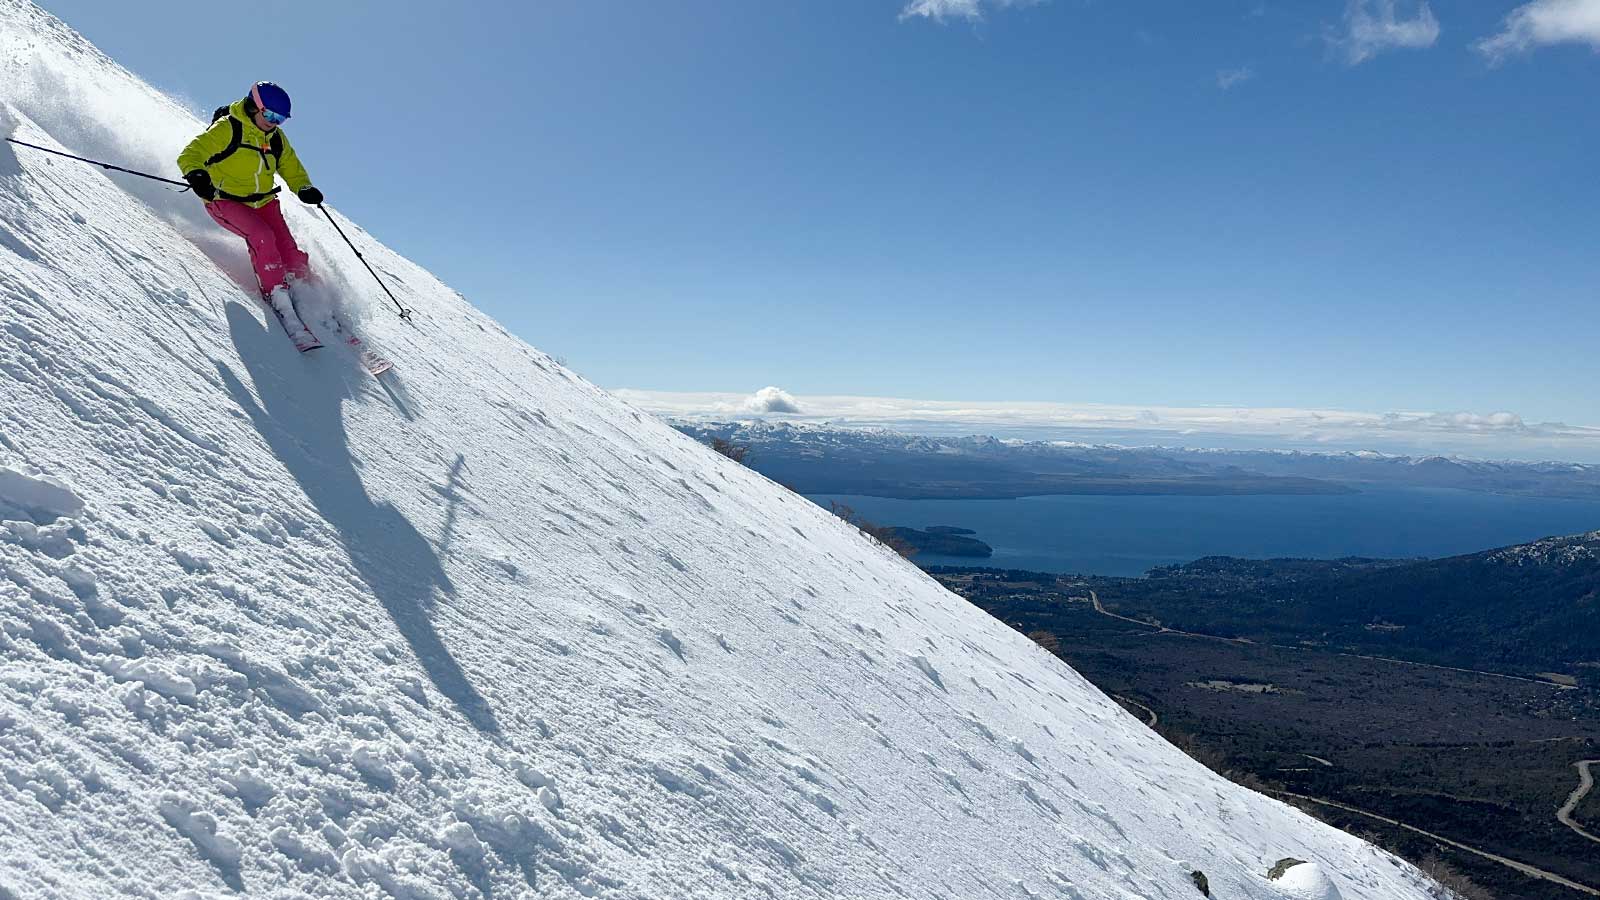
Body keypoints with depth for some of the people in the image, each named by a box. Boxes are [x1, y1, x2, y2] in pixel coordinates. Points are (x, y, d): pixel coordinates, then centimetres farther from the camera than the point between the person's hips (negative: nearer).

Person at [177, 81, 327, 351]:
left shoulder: (276, 138, 5)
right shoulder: (227, 129, -14)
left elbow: (290, 166, 18)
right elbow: (191, 154, -16)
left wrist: (304, 188, -5)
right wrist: (196, 175, -40)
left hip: (262, 202, 6)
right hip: (225, 201, -6)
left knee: (290, 252, -12)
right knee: (261, 236, -31)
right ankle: (280, 301, -30)